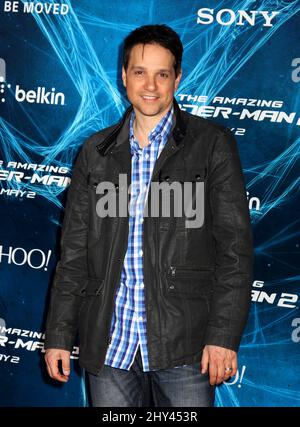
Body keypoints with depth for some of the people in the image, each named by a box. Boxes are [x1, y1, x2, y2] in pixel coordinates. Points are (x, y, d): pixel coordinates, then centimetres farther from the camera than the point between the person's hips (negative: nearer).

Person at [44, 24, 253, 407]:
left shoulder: (213, 145, 1)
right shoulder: (96, 151, 11)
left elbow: (234, 249, -3)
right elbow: (74, 252, 12)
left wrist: (224, 335, -10)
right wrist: (58, 336, 7)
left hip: (183, 346, -3)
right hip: (108, 345, 3)